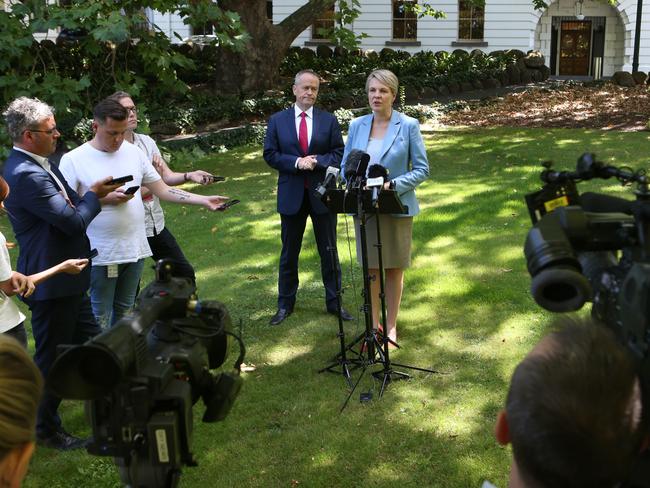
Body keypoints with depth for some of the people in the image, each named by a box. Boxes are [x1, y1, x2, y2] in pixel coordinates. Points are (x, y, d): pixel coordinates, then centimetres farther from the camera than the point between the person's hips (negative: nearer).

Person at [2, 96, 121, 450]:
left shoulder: (39, 165, 8)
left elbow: (70, 206, 14)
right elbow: (74, 221, -25)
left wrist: (97, 196, 1)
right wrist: (93, 194, -8)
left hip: (66, 277, 10)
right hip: (51, 281, -10)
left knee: (89, 342, 22)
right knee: (51, 356, 6)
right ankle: (47, 430, 25)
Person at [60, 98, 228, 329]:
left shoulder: (134, 152, 6)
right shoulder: (73, 160, -7)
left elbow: (163, 190, 9)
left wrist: (204, 201, 3)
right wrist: (103, 199, -19)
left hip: (135, 250, 5)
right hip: (100, 256, -5)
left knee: (124, 314, 17)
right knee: (100, 322, 2)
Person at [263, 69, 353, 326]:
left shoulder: (329, 120, 2)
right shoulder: (277, 120, 2)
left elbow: (339, 154, -1)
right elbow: (270, 155, -2)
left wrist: (316, 161, -18)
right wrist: (296, 162, -17)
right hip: (291, 195, 0)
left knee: (329, 251, 9)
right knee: (289, 252, 11)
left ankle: (334, 302, 22)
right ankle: (285, 304, 24)